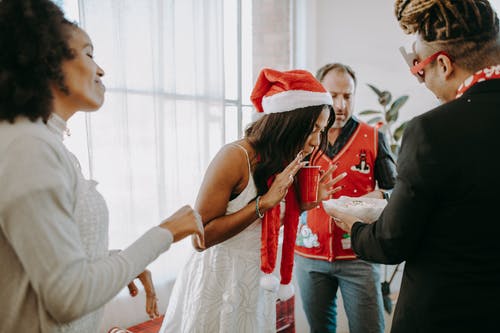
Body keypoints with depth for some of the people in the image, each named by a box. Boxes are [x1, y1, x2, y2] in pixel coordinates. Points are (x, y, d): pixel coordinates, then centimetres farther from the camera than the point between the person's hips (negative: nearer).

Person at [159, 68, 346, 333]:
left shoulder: (286, 163, 0)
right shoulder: (235, 157, -22)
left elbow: (267, 227, 6)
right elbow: (201, 238, -22)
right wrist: (264, 202, -27)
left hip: (259, 282, 7)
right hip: (220, 281, -7)